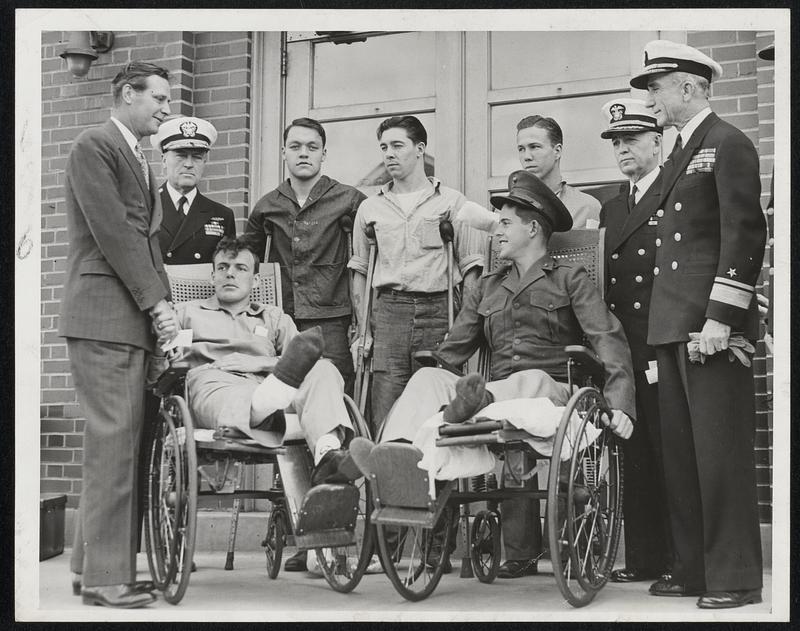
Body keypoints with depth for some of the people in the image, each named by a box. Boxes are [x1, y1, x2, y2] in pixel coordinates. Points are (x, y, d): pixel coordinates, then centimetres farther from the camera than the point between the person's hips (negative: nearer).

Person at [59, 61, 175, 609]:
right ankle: (105, 577, -7)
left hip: (134, 319, 9)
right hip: (103, 317, -9)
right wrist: (155, 301, -12)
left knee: (123, 443, 9)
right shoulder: (94, 147, -6)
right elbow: (112, 233, -13)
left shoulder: (139, 159, 22)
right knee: (113, 441, -10)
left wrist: (163, 304, 7)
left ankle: (93, 564, 16)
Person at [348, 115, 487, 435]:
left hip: (437, 311, -2)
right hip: (389, 310, 2)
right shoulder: (370, 208, 16)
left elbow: (471, 267, 5)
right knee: (384, 417, -7)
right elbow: (359, 270, 20)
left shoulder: (452, 202, 7)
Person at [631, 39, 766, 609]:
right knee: (680, 453, 10)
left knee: (721, 451, -6)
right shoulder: (680, 154, 21)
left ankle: (735, 578, 0)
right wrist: (665, 322, 15)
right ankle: (692, 568, 17)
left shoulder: (728, 144, -6)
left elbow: (745, 236, -13)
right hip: (673, 327, 9)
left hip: (712, 328, -9)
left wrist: (720, 319, -19)